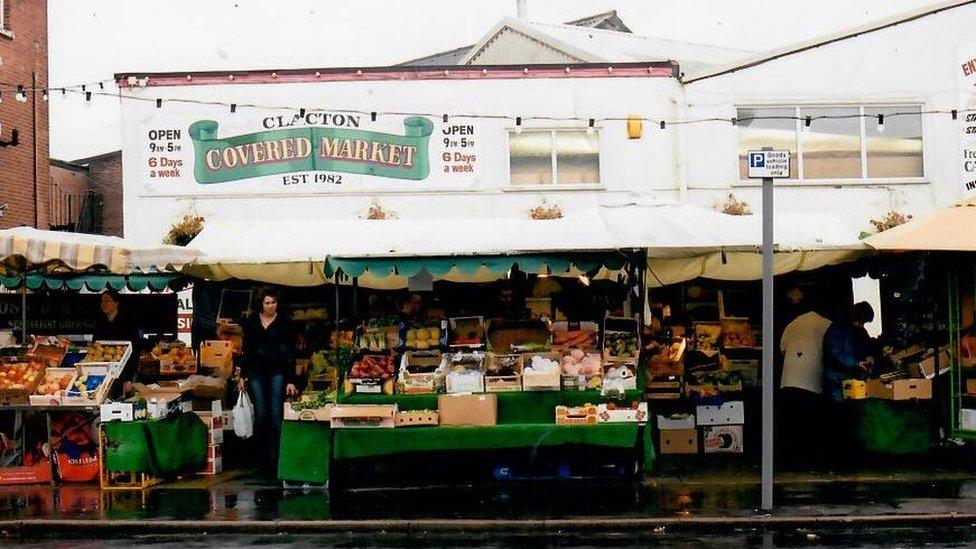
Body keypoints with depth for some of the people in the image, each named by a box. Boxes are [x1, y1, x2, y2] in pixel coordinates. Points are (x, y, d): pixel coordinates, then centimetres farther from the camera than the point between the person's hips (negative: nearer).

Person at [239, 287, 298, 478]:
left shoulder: (283, 323, 0)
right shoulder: (251, 322, 7)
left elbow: (291, 353, -2)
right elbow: (246, 350, 13)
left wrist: (290, 381, -7)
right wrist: (243, 376, 9)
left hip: (277, 373, -2)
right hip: (255, 372, 2)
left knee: (275, 416, -7)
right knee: (261, 415, -4)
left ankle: (273, 462, -3)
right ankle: (261, 458, 8)